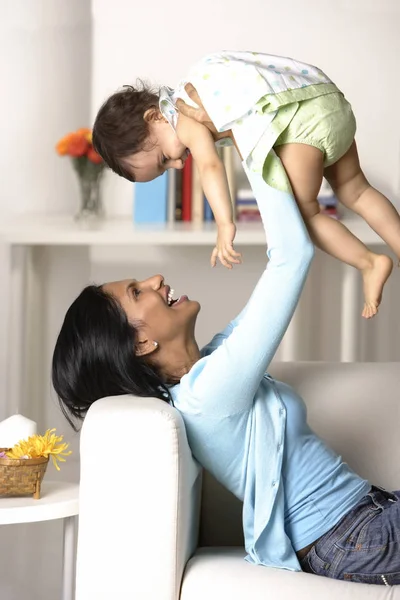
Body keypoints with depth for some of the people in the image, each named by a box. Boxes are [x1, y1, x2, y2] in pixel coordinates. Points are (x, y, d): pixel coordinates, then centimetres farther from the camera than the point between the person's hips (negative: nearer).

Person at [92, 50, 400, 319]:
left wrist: (225, 225, -27)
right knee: (355, 191, 18)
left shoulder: (185, 119, -4)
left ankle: (369, 263, -3)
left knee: (302, 212, 2)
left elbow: (210, 166, -19)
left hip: (301, 115, -9)